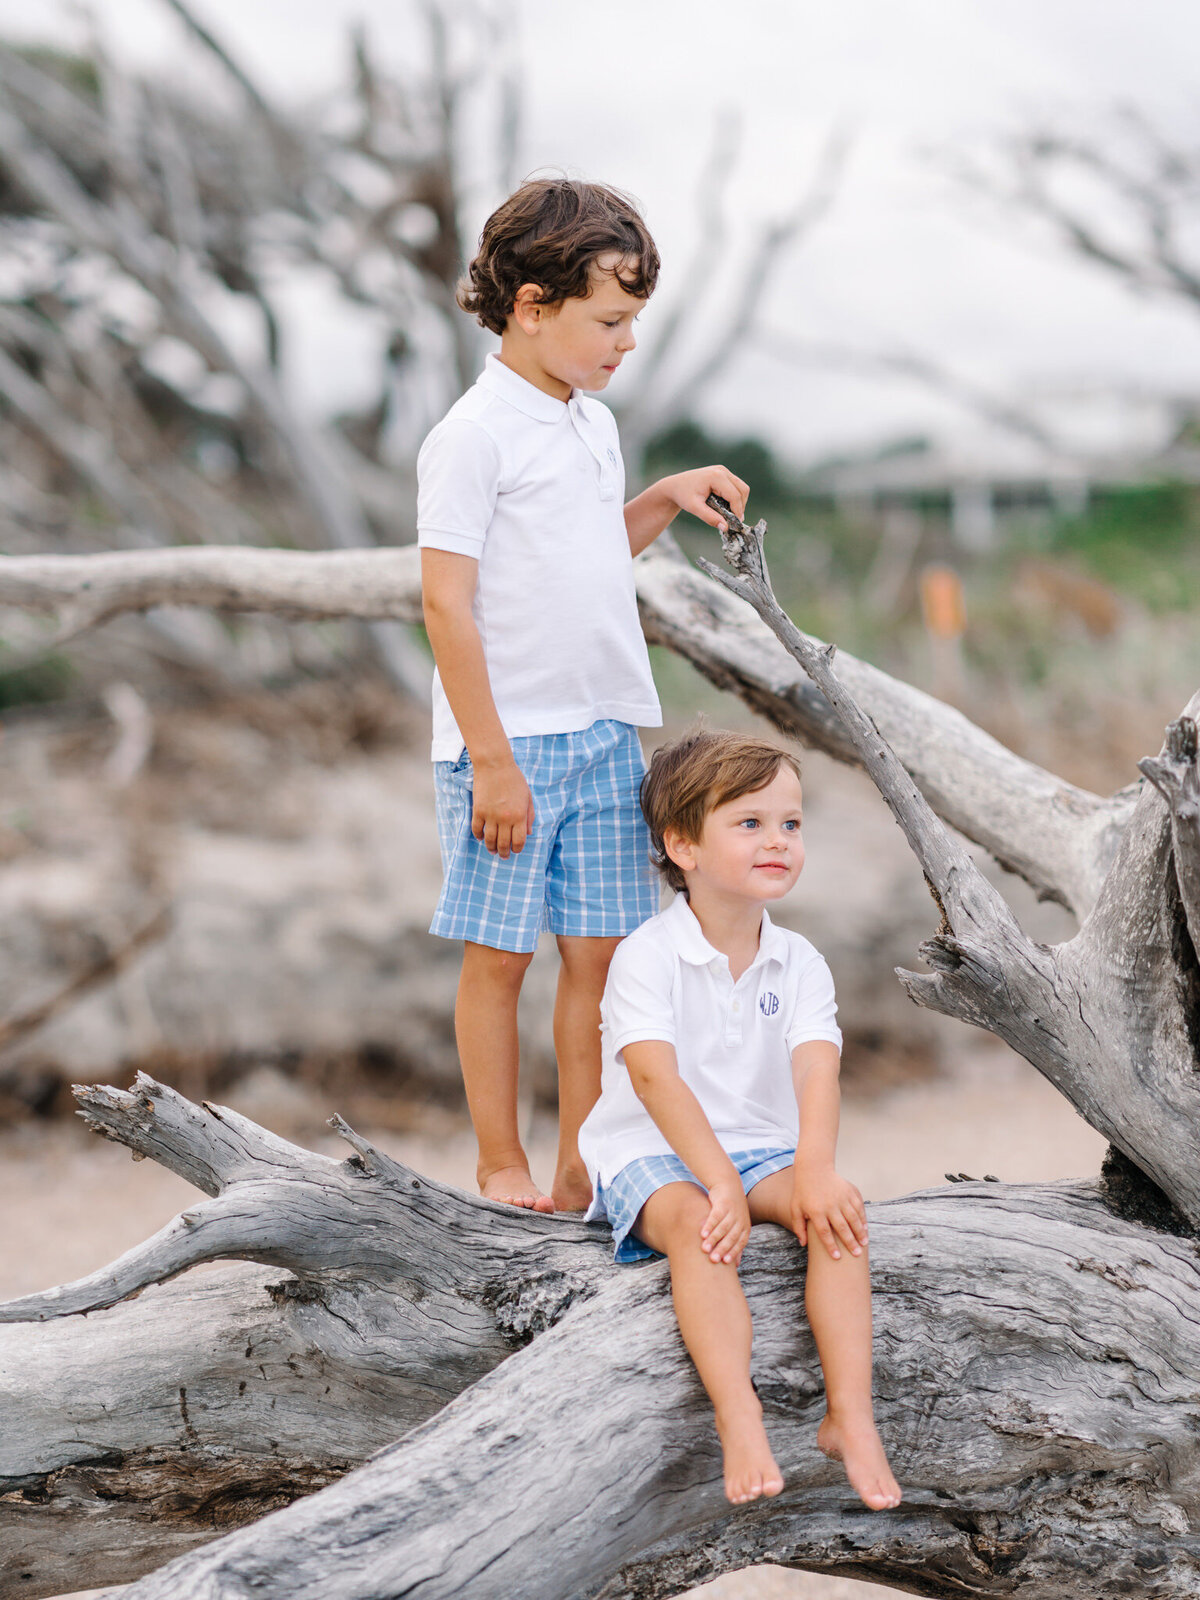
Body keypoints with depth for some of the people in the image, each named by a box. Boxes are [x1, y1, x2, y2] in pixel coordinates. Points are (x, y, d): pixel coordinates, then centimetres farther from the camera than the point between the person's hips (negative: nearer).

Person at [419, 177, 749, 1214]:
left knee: (599, 952, 8)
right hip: (510, 739, -7)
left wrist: (666, 500, 10)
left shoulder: (595, 425, 12)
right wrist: (491, 760, -17)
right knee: (499, 956, 3)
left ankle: (583, 1167, 16)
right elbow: (447, 600, -15)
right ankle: (502, 1165, 14)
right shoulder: (474, 436, -12)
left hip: (605, 735, 7)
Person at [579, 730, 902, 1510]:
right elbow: (655, 1077, -23)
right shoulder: (649, 955, -11)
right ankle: (740, 1421, -45)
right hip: (653, 1153, -4)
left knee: (838, 1210, -25)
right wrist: (721, 1182, -34)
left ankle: (851, 1415, -29)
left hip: (761, 1148, 4)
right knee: (694, 1225, -35)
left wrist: (815, 1167, -34)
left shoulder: (799, 963, 2)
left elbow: (817, 1069, -15)